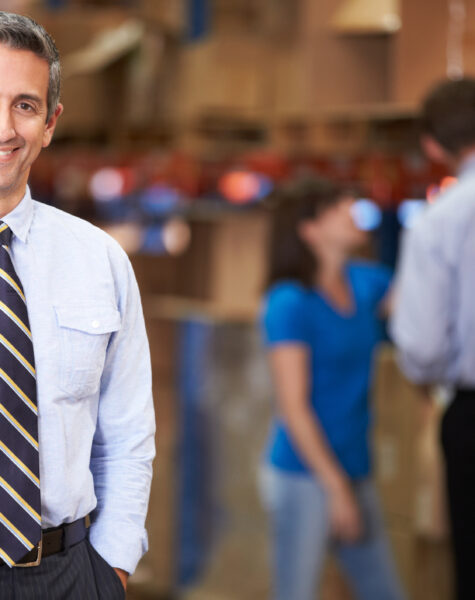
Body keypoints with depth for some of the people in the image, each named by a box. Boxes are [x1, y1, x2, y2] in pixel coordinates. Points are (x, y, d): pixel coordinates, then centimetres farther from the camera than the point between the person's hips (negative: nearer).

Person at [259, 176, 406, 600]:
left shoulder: (364, 283, 7)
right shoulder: (290, 303, -14)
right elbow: (293, 407, -16)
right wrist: (336, 488, -16)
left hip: (354, 472, 8)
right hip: (304, 477, -7)